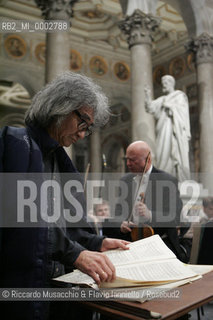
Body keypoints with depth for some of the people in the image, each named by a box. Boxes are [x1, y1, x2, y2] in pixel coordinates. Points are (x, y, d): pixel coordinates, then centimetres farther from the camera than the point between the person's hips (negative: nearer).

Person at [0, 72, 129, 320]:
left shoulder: (58, 158, 15)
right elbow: (20, 216, -23)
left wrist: (97, 243, 6)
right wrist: (75, 253, -26)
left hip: (56, 278, 8)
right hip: (22, 280, -8)